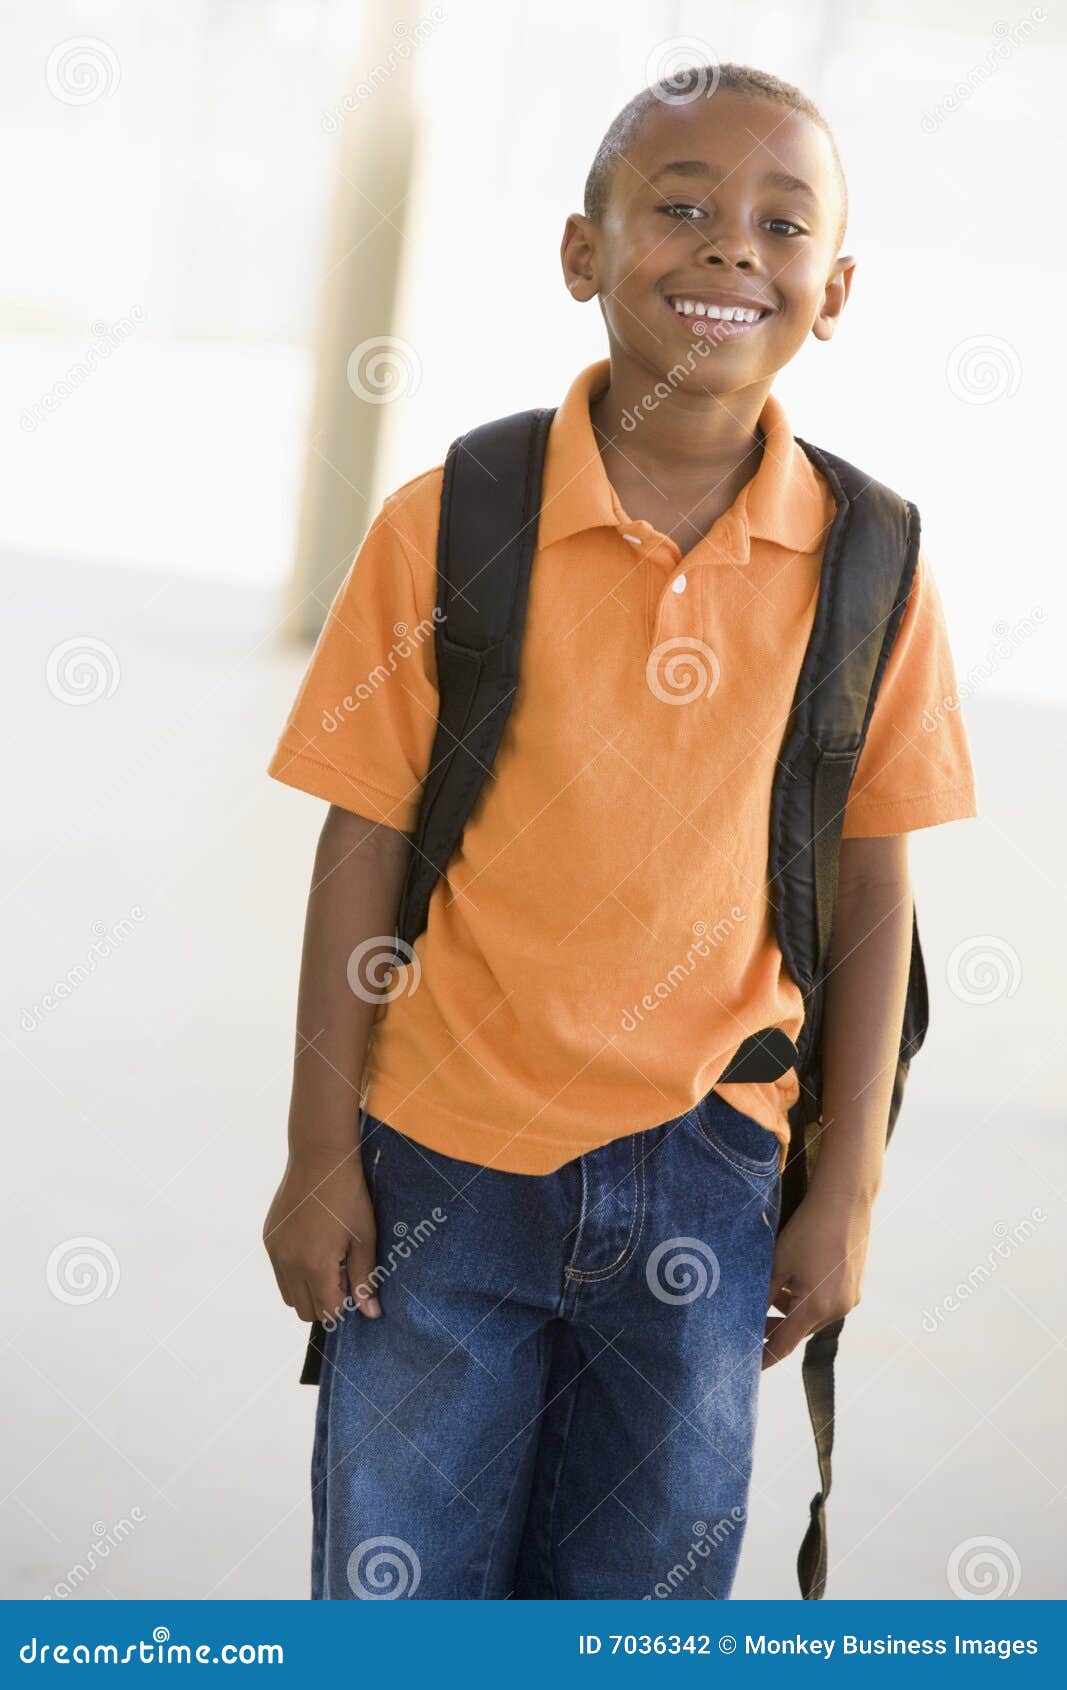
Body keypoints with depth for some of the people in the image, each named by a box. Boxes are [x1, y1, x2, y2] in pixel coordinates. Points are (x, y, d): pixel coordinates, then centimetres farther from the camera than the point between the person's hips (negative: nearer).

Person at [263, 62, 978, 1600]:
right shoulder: (451, 526, -10)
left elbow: (871, 887, 1)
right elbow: (364, 850, -4)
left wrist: (846, 1190, 3)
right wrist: (322, 1153, -2)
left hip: (701, 1179, 1)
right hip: (441, 1166, -1)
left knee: (646, 1585, 14)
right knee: (394, 1587, 9)